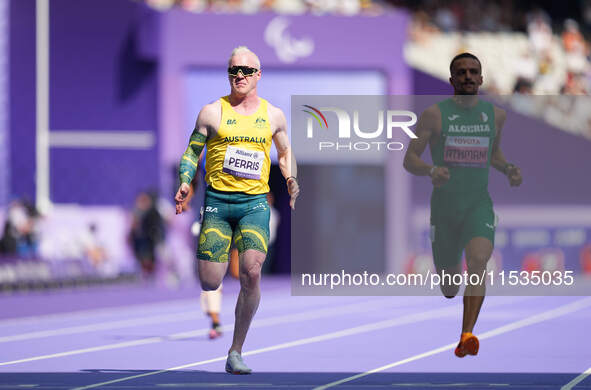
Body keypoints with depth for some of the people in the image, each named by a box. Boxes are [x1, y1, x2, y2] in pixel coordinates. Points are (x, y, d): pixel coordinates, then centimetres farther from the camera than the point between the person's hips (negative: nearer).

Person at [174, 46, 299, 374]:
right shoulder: (212, 112, 5)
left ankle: (235, 353, -7)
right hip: (217, 201, -1)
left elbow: (284, 152, 25)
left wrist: (291, 180, 6)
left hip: (255, 202, 1)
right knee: (209, 283, -9)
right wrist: (184, 183, -7)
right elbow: (192, 151, 10)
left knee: (251, 272, -18)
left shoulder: (273, 116, 11)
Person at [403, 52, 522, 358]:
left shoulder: (496, 115, 7)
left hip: (479, 204, 1)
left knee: (478, 260, -28)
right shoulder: (435, 115, -3)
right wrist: (431, 171, -25)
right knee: (449, 287, 9)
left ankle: (467, 336, -33)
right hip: (444, 205, -1)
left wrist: (507, 169, 4)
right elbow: (409, 159, -4)